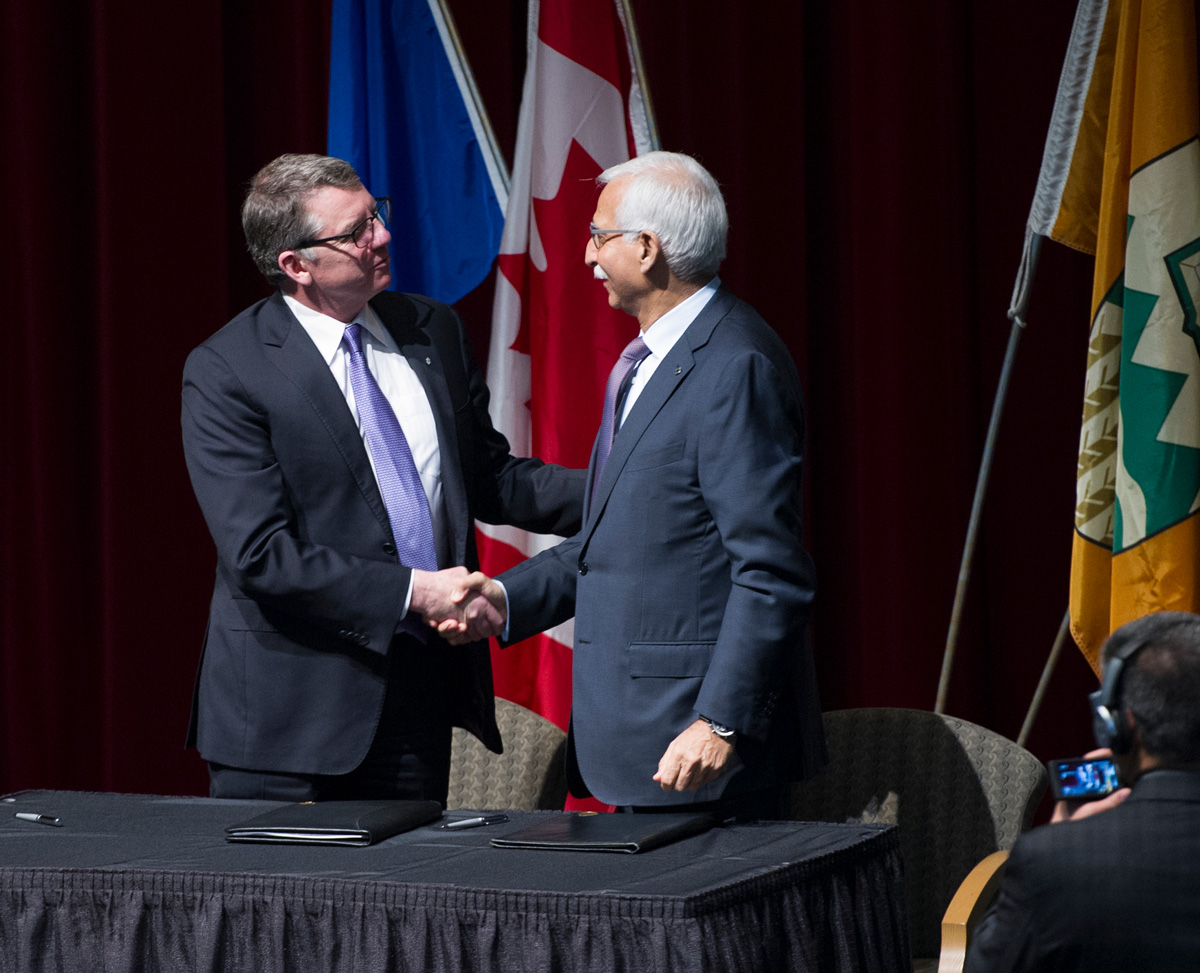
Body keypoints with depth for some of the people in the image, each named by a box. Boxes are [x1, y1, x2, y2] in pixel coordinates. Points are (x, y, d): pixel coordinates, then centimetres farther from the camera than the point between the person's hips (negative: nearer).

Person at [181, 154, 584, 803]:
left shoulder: (434, 331, 8)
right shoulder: (224, 374, -11)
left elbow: (488, 479, 15)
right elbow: (260, 555, -18)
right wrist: (412, 592, -21)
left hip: (420, 689, 5)